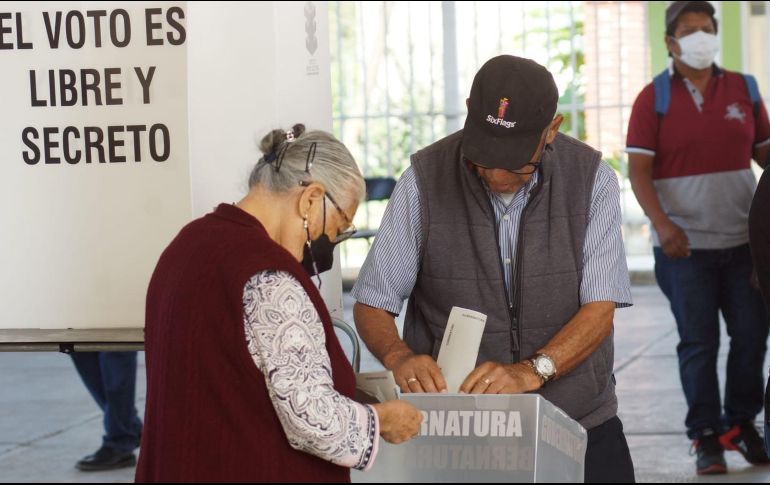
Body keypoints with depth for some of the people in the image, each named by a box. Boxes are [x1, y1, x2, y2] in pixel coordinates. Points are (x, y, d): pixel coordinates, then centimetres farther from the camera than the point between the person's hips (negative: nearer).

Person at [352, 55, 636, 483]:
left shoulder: (591, 178, -6)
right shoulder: (426, 180, -7)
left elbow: (600, 308, -11)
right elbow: (372, 305, -3)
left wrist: (532, 370, -27)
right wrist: (400, 358, -25)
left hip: (581, 421, 0)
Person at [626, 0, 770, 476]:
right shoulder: (655, 97, -1)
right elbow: (639, 169, -8)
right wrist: (662, 223, -22)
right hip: (685, 245, -3)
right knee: (699, 343, 1)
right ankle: (707, 437, 11)